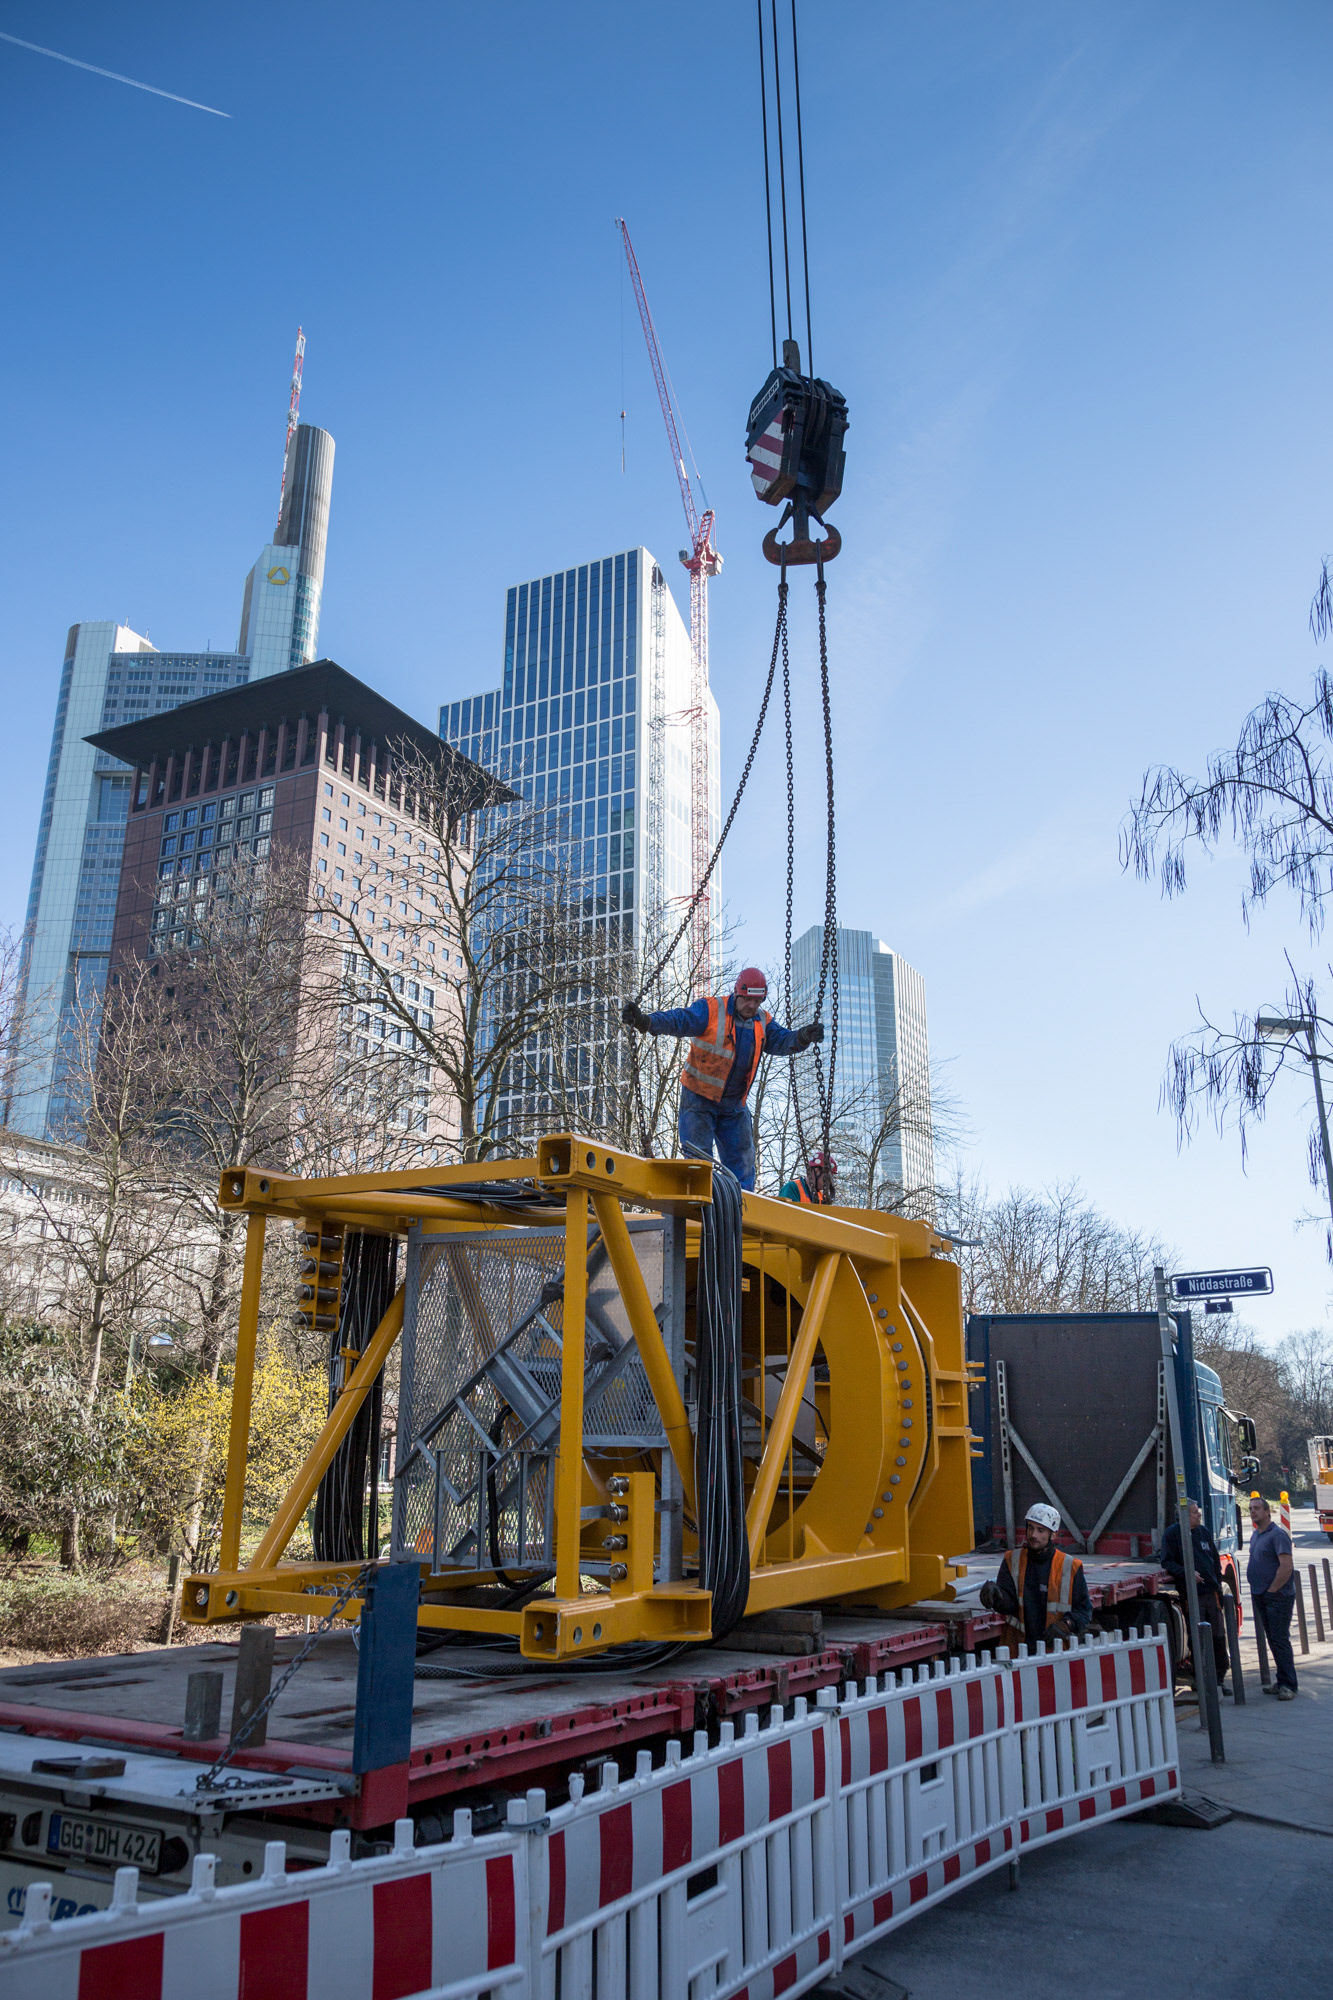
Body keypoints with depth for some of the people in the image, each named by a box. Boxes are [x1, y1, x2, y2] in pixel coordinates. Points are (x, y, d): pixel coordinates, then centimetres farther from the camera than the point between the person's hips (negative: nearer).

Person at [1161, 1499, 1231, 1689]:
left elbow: (1215, 1559, 21)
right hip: (1191, 1594, -5)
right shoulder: (1172, 1533, -5)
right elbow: (1167, 1562, -9)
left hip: (1211, 1592, 5)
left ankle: (1219, 1678, 16)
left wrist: (1217, 1583, 12)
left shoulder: (1203, 1531, 12)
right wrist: (1187, 1573, -23)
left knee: (1218, 1636, 6)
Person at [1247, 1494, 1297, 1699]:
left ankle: (1288, 1685, -4)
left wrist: (1271, 1590, -16)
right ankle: (1282, 1680, 20)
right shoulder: (1255, 1535, 15)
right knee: (1272, 1640, 12)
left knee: (1280, 1640, -8)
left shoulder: (1277, 1534, -14)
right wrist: (1257, 1589, 15)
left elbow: (1287, 1567, -21)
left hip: (1278, 1597, -9)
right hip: (1260, 1597, 9)